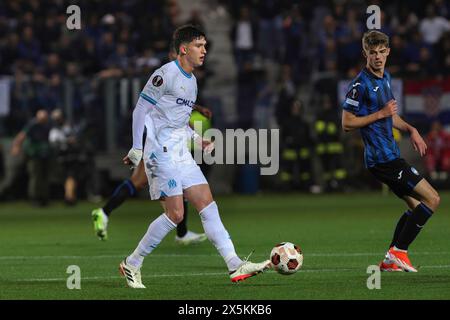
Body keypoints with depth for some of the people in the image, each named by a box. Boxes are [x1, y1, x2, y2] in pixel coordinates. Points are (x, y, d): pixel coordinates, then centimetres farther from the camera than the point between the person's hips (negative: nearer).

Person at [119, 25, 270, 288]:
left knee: (208, 205, 1)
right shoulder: (166, 74, -10)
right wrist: (137, 148, -16)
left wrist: (197, 140, 16)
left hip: (181, 153, 9)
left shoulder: (191, 80, 17)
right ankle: (132, 264, 1)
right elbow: (141, 109, -11)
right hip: (161, 153, -9)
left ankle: (235, 265, -3)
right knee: (175, 214, -11)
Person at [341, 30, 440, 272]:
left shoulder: (385, 78, 13)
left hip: (390, 155, 10)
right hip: (382, 158, -10)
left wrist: (410, 130, 12)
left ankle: (390, 261, 15)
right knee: (432, 199, -9)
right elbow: (347, 123, -15)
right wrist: (380, 114, -17)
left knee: (415, 205, 14)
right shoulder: (360, 84, -15)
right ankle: (398, 252, -6)